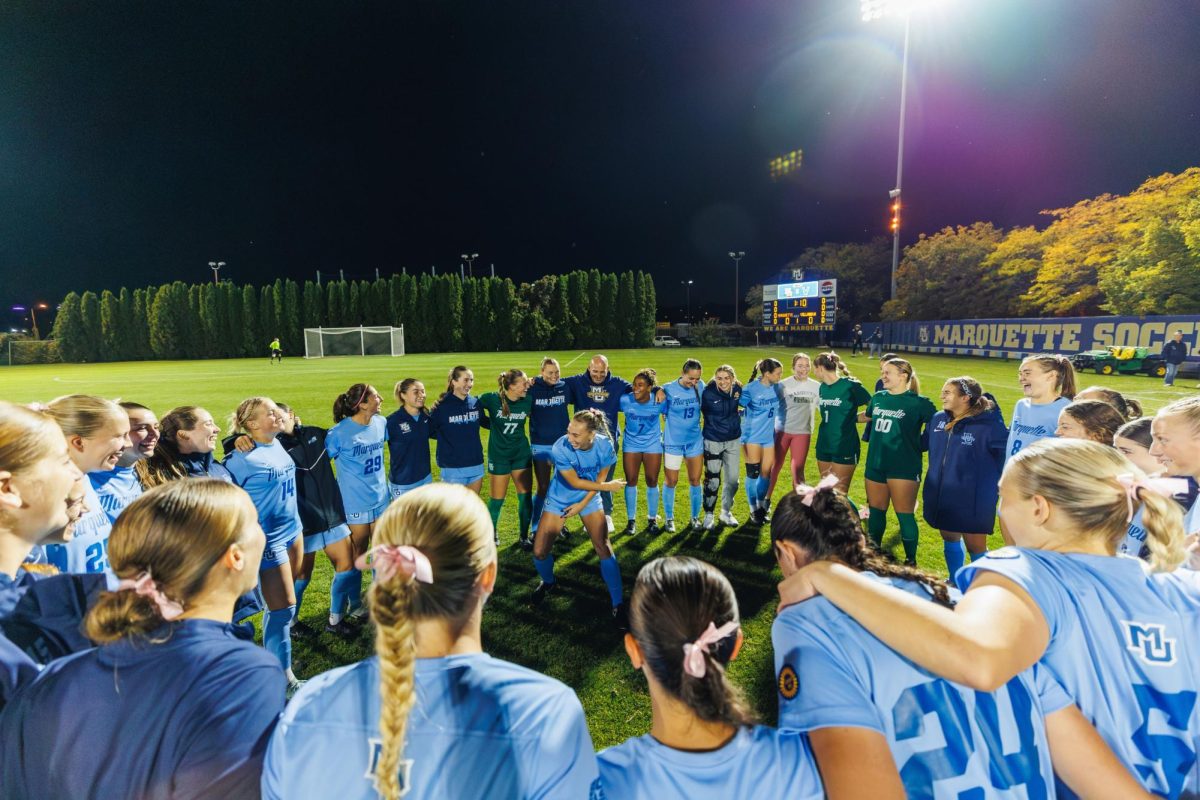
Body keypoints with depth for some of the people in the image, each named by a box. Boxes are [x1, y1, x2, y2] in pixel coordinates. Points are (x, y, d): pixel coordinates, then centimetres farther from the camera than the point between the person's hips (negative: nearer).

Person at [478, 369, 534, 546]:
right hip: (499, 455, -3)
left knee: (525, 496, 3)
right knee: (497, 498, 7)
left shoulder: (527, 401, -8)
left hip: (522, 454, 3)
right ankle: (492, 531, 32)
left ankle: (523, 536, 20)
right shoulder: (491, 399, -17)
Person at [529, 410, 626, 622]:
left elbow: (600, 478, -7)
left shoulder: (604, 445, -23)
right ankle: (548, 583, 33)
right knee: (539, 552, -2)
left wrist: (582, 504, -11)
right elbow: (574, 482, -20)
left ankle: (618, 604, 8)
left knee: (604, 548, -8)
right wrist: (607, 486, -14)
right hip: (559, 499, -1)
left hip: (588, 498, 1)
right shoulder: (561, 447, -30)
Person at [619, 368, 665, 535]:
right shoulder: (625, 400, -19)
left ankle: (652, 519, 24)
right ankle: (631, 520, 17)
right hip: (631, 444, 0)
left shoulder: (659, 401, -19)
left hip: (653, 445, 0)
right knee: (630, 481, 2)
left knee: (652, 482, 6)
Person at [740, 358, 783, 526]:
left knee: (766, 474, 8)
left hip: (769, 436, 4)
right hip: (752, 436, -4)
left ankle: (762, 507, 26)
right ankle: (754, 511, 16)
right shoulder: (750, 389, -17)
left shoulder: (777, 387, -2)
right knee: (753, 474, 3)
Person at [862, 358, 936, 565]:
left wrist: (919, 444, -7)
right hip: (875, 464, 5)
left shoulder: (918, 402, -9)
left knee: (904, 514, 1)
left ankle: (911, 560, 18)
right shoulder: (878, 398, 6)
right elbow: (867, 416, 25)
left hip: (904, 467, -5)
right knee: (876, 510, 15)